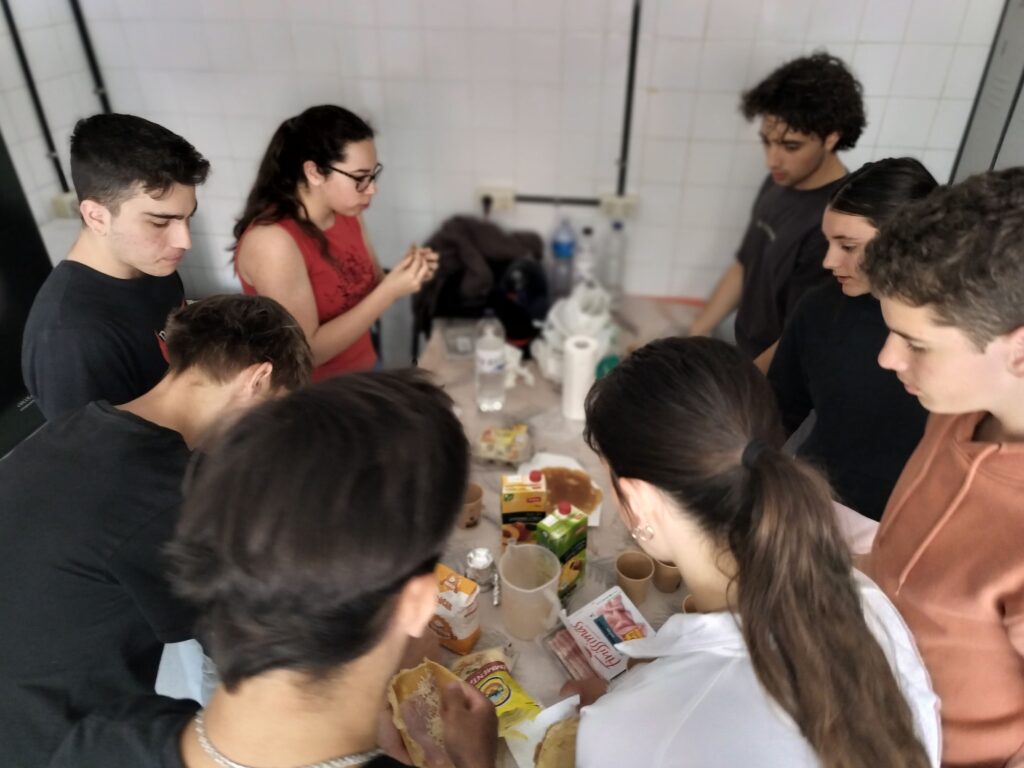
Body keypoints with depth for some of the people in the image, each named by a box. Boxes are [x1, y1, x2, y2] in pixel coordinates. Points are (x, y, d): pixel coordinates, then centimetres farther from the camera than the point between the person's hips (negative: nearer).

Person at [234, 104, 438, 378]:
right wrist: (391, 291, -27)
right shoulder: (272, 241, -25)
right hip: (311, 395, -6)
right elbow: (307, 352, -24)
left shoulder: (345, 213, -5)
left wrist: (403, 278, -13)